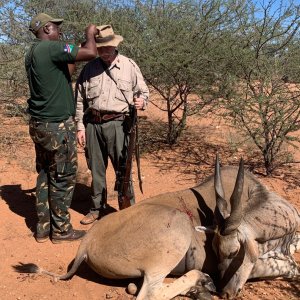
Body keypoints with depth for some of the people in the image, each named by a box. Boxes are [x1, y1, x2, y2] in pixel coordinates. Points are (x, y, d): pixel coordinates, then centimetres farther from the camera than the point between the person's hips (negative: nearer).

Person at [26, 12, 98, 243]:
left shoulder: (32, 53, 14)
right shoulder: (51, 48, -14)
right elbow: (91, 53, -17)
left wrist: (73, 60, 19)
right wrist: (90, 34, 1)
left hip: (39, 124, 9)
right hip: (57, 125, -9)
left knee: (45, 174, 15)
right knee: (62, 177, 2)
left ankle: (43, 227, 23)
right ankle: (61, 229, 14)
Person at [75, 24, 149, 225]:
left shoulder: (129, 66, 3)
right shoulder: (89, 68, 9)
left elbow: (144, 91, 7)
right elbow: (80, 100, 12)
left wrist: (142, 101, -17)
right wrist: (80, 126, 7)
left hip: (117, 124, -3)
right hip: (92, 124, 3)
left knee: (123, 169, -2)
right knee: (96, 169, 12)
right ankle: (99, 208, 28)